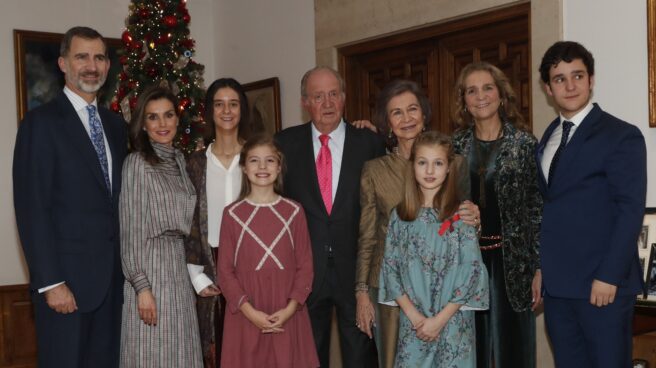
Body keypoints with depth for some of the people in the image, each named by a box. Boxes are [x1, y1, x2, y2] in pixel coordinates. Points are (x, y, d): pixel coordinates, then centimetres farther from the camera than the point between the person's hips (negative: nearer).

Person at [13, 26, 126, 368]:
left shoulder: (114, 123, 13)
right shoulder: (41, 121, -7)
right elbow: (32, 209, -12)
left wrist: (126, 265, 8)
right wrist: (51, 282, -17)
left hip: (113, 275, 6)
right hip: (67, 276, -6)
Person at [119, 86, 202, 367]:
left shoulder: (179, 160, 13)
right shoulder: (137, 163, -8)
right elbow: (131, 230, -11)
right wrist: (142, 287, -17)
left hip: (179, 265, 7)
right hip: (150, 265, -7)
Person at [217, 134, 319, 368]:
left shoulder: (294, 212, 3)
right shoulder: (233, 214, 0)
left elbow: (305, 265, 2)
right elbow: (225, 271, -1)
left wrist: (290, 308, -10)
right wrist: (250, 311, -11)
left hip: (287, 317, 1)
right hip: (245, 317, -1)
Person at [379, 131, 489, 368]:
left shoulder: (460, 215, -4)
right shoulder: (400, 215, 3)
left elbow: (471, 270, -8)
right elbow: (390, 267, 2)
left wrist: (440, 319, -11)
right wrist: (413, 314, -8)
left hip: (453, 321, -2)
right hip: (412, 321, 2)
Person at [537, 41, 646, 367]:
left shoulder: (621, 136, -6)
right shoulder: (548, 138, 13)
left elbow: (630, 211, -12)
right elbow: (547, 206, 12)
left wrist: (608, 277, -17)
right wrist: (539, 267, 6)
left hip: (600, 283, -6)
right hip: (556, 284, 6)